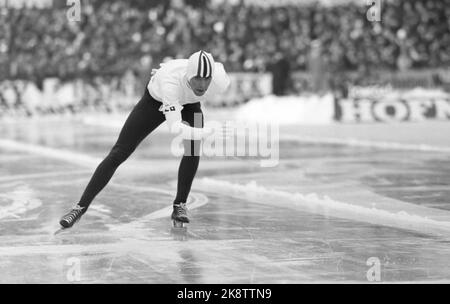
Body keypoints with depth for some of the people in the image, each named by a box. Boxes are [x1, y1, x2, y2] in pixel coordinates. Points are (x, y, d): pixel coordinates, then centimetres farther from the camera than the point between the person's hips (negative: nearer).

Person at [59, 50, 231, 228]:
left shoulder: (220, 81, -34)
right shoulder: (170, 80, -47)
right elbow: (175, 128, -52)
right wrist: (209, 132, -63)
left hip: (189, 104, 3)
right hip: (156, 100, -3)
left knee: (193, 149, -24)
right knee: (119, 153, -6)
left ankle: (179, 206, -4)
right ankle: (81, 207, 1)